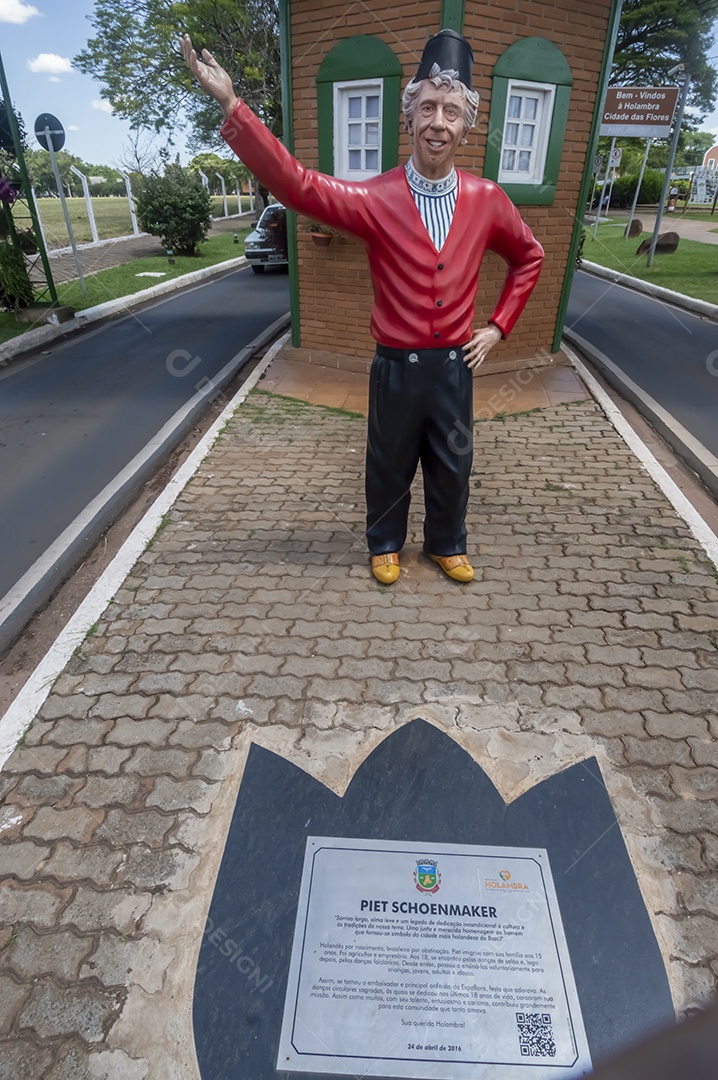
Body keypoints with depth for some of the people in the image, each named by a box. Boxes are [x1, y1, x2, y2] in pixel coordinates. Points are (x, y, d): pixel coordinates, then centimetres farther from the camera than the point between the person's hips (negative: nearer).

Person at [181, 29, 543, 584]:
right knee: (390, 465, 14)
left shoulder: (488, 200, 0)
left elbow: (529, 257, 15)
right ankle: (385, 543, 39)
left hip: (455, 366, 3)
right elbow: (298, 185, -19)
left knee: (453, 466, 15)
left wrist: (499, 325, 7)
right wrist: (231, 104, -27)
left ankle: (447, 544, 40)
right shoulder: (376, 198, -8)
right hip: (396, 368, -2)